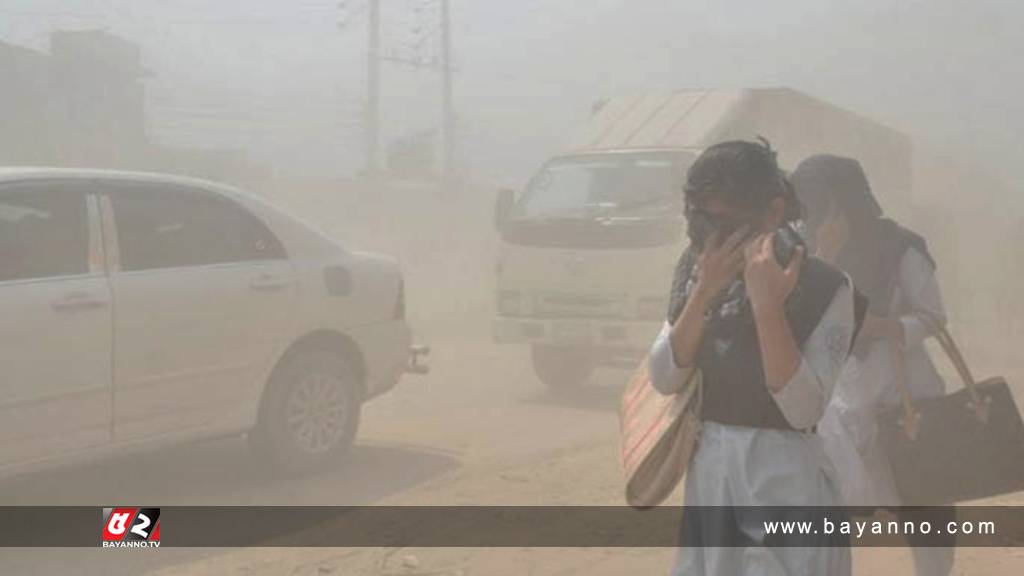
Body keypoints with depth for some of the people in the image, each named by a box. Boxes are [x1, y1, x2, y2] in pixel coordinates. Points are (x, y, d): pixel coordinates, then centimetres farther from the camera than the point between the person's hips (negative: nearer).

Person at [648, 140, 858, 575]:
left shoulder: (823, 288, -13)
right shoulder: (696, 272, 3)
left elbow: (804, 409, -20)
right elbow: (663, 379, -3)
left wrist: (767, 305, -26)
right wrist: (704, 295, -15)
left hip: (784, 482, -5)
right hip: (708, 475, 6)